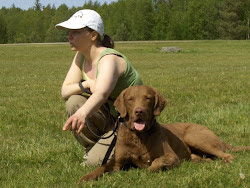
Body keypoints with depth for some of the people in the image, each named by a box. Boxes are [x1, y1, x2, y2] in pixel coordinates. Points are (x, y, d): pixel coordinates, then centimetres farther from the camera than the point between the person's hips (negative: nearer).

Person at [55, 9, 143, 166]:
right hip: (111, 118, 8)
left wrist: (82, 114, -67)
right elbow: (65, 91, -4)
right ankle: (92, 149, 2)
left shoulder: (109, 59, -27)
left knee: (96, 161, -25)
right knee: (74, 101, -18)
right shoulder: (81, 57, 0)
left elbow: (101, 94, -47)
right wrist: (87, 84, -25)